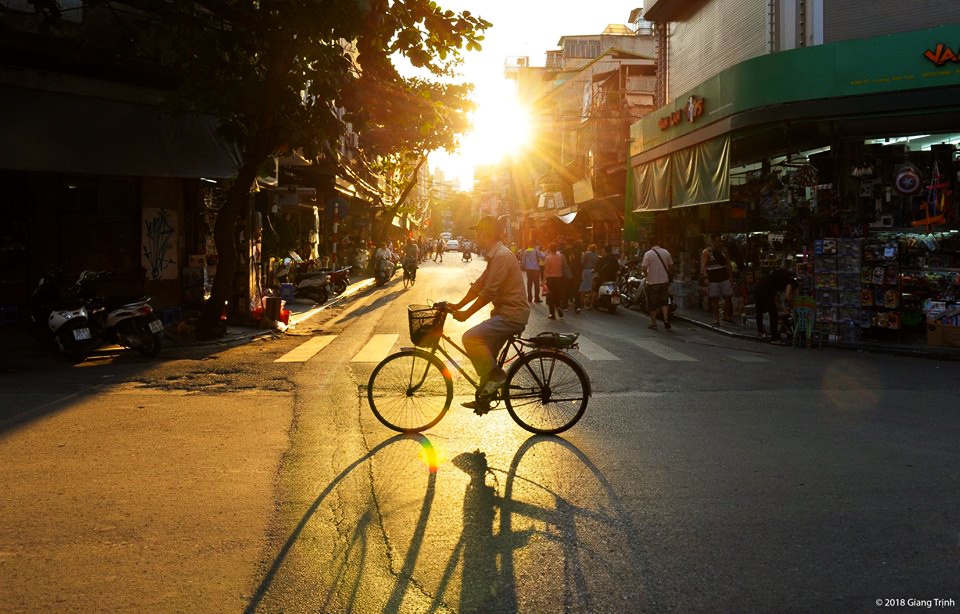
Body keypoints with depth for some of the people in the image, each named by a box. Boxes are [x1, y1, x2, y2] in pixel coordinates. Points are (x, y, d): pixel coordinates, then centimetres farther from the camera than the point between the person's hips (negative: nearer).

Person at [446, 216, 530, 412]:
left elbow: (489, 291, -23)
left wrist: (466, 313, -18)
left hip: (511, 314, -11)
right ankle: (483, 399, 24)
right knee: (486, 355, 14)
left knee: (470, 337, -24)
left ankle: (496, 375, -10)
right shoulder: (495, 256, 15)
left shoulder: (502, 256, -19)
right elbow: (479, 284, 18)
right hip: (505, 312, 11)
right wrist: (458, 305, 12)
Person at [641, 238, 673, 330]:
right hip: (664, 281, 3)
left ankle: (653, 323, 13)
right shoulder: (666, 252, 1)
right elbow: (671, 266, 8)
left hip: (652, 281, -3)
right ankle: (666, 318, -2)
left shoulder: (648, 254, -11)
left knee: (652, 303, 7)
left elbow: (644, 268, -16)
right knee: (664, 301, 16)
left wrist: (647, 274, 4)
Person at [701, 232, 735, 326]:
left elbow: (728, 264, 16)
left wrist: (730, 277, 12)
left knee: (728, 297, 3)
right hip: (713, 279, -4)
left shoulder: (724, 250, 10)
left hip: (724, 278, 4)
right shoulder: (707, 252, -5)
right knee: (715, 299, 0)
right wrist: (706, 278, -22)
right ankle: (716, 320, 6)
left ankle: (726, 316, 22)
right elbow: (703, 266, -11)